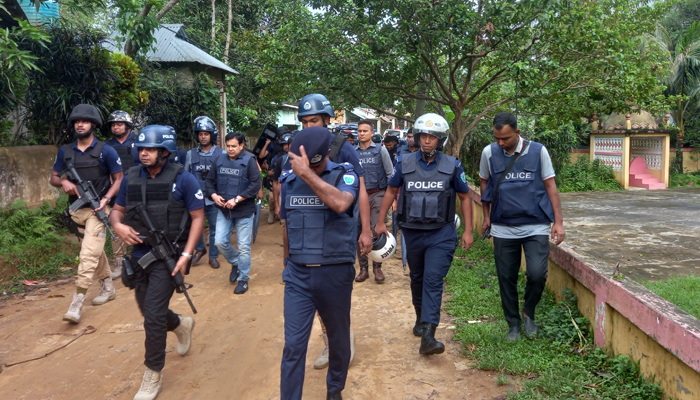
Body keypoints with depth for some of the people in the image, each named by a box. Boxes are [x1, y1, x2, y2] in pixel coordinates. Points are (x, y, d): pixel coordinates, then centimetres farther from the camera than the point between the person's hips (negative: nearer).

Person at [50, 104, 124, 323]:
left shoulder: (106, 151, -6)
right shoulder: (65, 151, 6)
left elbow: (119, 179, -2)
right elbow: (53, 178, 12)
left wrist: (106, 198, -16)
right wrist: (64, 182, -12)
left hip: (98, 209, -5)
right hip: (77, 209, 5)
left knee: (89, 254, -13)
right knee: (96, 251, 17)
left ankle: (77, 303, -14)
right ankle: (108, 288, 33)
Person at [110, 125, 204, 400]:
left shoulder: (182, 179, -11)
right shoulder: (131, 178, 4)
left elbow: (197, 218, -8)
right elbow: (117, 210, 13)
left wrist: (186, 255, -16)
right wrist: (118, 226, -11)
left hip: (167, 256, -6)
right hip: (139, 255, 6)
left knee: (153, 315, -10)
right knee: (150, 312, 18)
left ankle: (153, 376, 9)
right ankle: (182, 325, 50)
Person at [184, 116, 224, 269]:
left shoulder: (221, 154, -2)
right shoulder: (191, 154, 5)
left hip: (213, 199, -1)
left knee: (214, 228, 7)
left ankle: (213, 256, 22)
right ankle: (200, 249, 30)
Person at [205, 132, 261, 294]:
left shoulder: (249, 161, -9)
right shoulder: (219, 160, 5)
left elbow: (255, 185, -15)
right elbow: (210, 180, 13)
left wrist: (237, 199, -20)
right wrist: (213, 195, -7)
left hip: (244, 210, -4)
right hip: (223, 209, 4)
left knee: (244, 247, 3)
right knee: (220, 242, 1)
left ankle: (243, 279, 18)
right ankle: (235, 263, 30)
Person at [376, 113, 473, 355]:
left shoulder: (452, 166, -2)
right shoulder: (405, 164, 0)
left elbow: (465, 197, 6)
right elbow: (391, 191, 12)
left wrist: (468, 231, 3)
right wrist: (381, 221, 10)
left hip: (441, 234, -2)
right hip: (412, 232, 3)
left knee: (433, 280, -13)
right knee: (417, 278, 17)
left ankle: (428, 335, -16)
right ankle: (421, 317, 39)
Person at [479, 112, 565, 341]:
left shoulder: (538, 151, -3)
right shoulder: (489, 153, -1)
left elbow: (550, 186, 1)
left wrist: (558, 222, -2)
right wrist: (486, 216, 15)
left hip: (536, 227, -1)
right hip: (503, 228, 2)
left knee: (537, 274, -15)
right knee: (506, 279, 7)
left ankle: (529, 313, 15)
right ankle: (513, 324, 26)